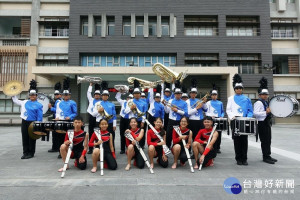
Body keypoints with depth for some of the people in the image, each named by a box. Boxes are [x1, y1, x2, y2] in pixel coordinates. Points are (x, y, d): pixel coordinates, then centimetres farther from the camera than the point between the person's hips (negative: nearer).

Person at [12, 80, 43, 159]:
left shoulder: (39, 105, -5)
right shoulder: (25, 102, 10)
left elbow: (39, 117, -8)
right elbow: (16, 101, 26)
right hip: (24, 123, 5)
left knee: (32, 139, 4)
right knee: (25, 138, 9)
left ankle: (31, 153, 14)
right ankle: (25, 153, 19)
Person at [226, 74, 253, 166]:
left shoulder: (247, 99, 11)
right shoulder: (231, 98, 10)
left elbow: (250, 111, 10)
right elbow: (228, 110, 5)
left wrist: (248, 118, -8)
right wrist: (232, 116, -13)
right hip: (235, 121, -1)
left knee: (244, 140, 2)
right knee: (236, 140, 1)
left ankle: (244, 159, 11)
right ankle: (238, 159, 10)